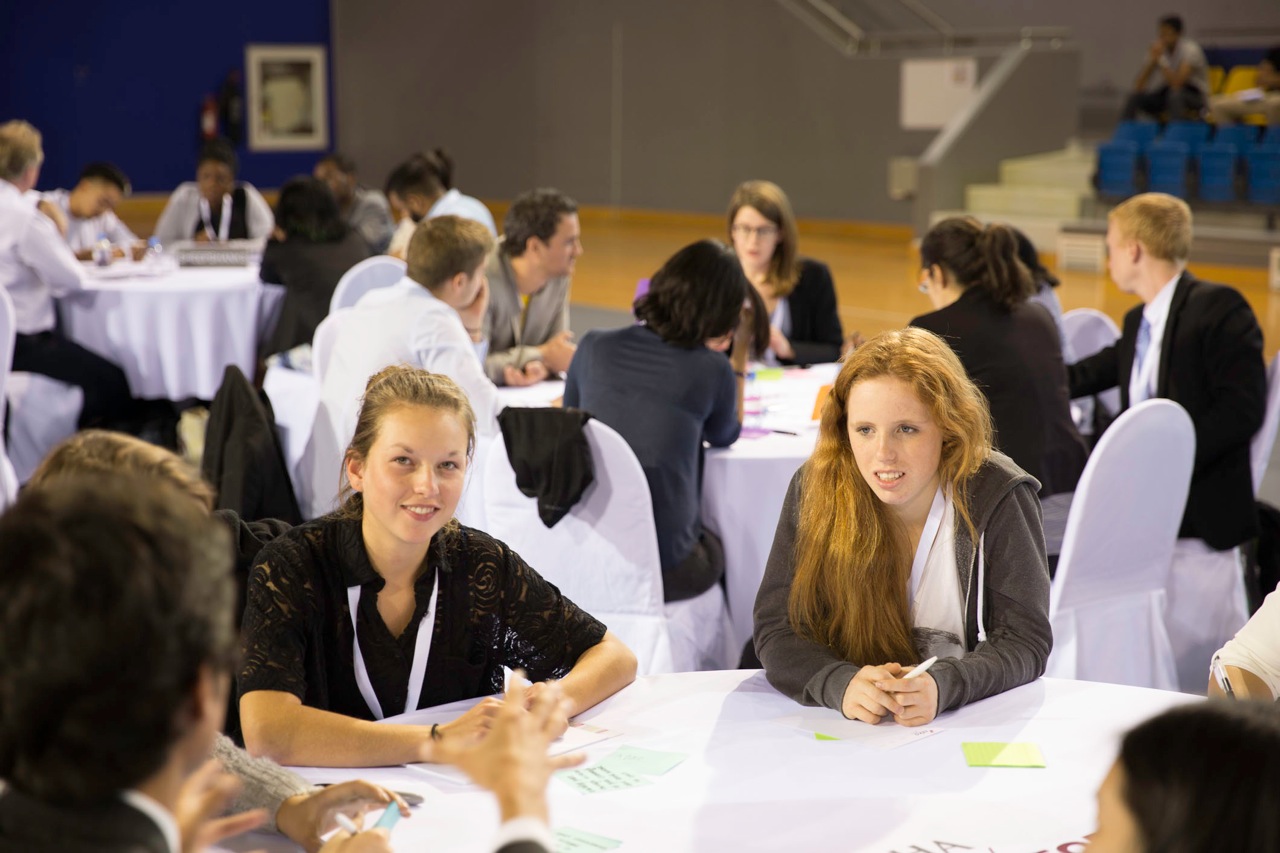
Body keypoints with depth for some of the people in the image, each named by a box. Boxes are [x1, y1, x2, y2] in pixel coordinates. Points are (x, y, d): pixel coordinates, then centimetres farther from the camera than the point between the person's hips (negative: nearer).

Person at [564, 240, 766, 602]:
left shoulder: (594, 347, 0)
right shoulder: (711, 370, -8)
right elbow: (725, 437, 14)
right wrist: (740, 359, 19)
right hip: (663, 567, -3)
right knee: (720, 546, 32)